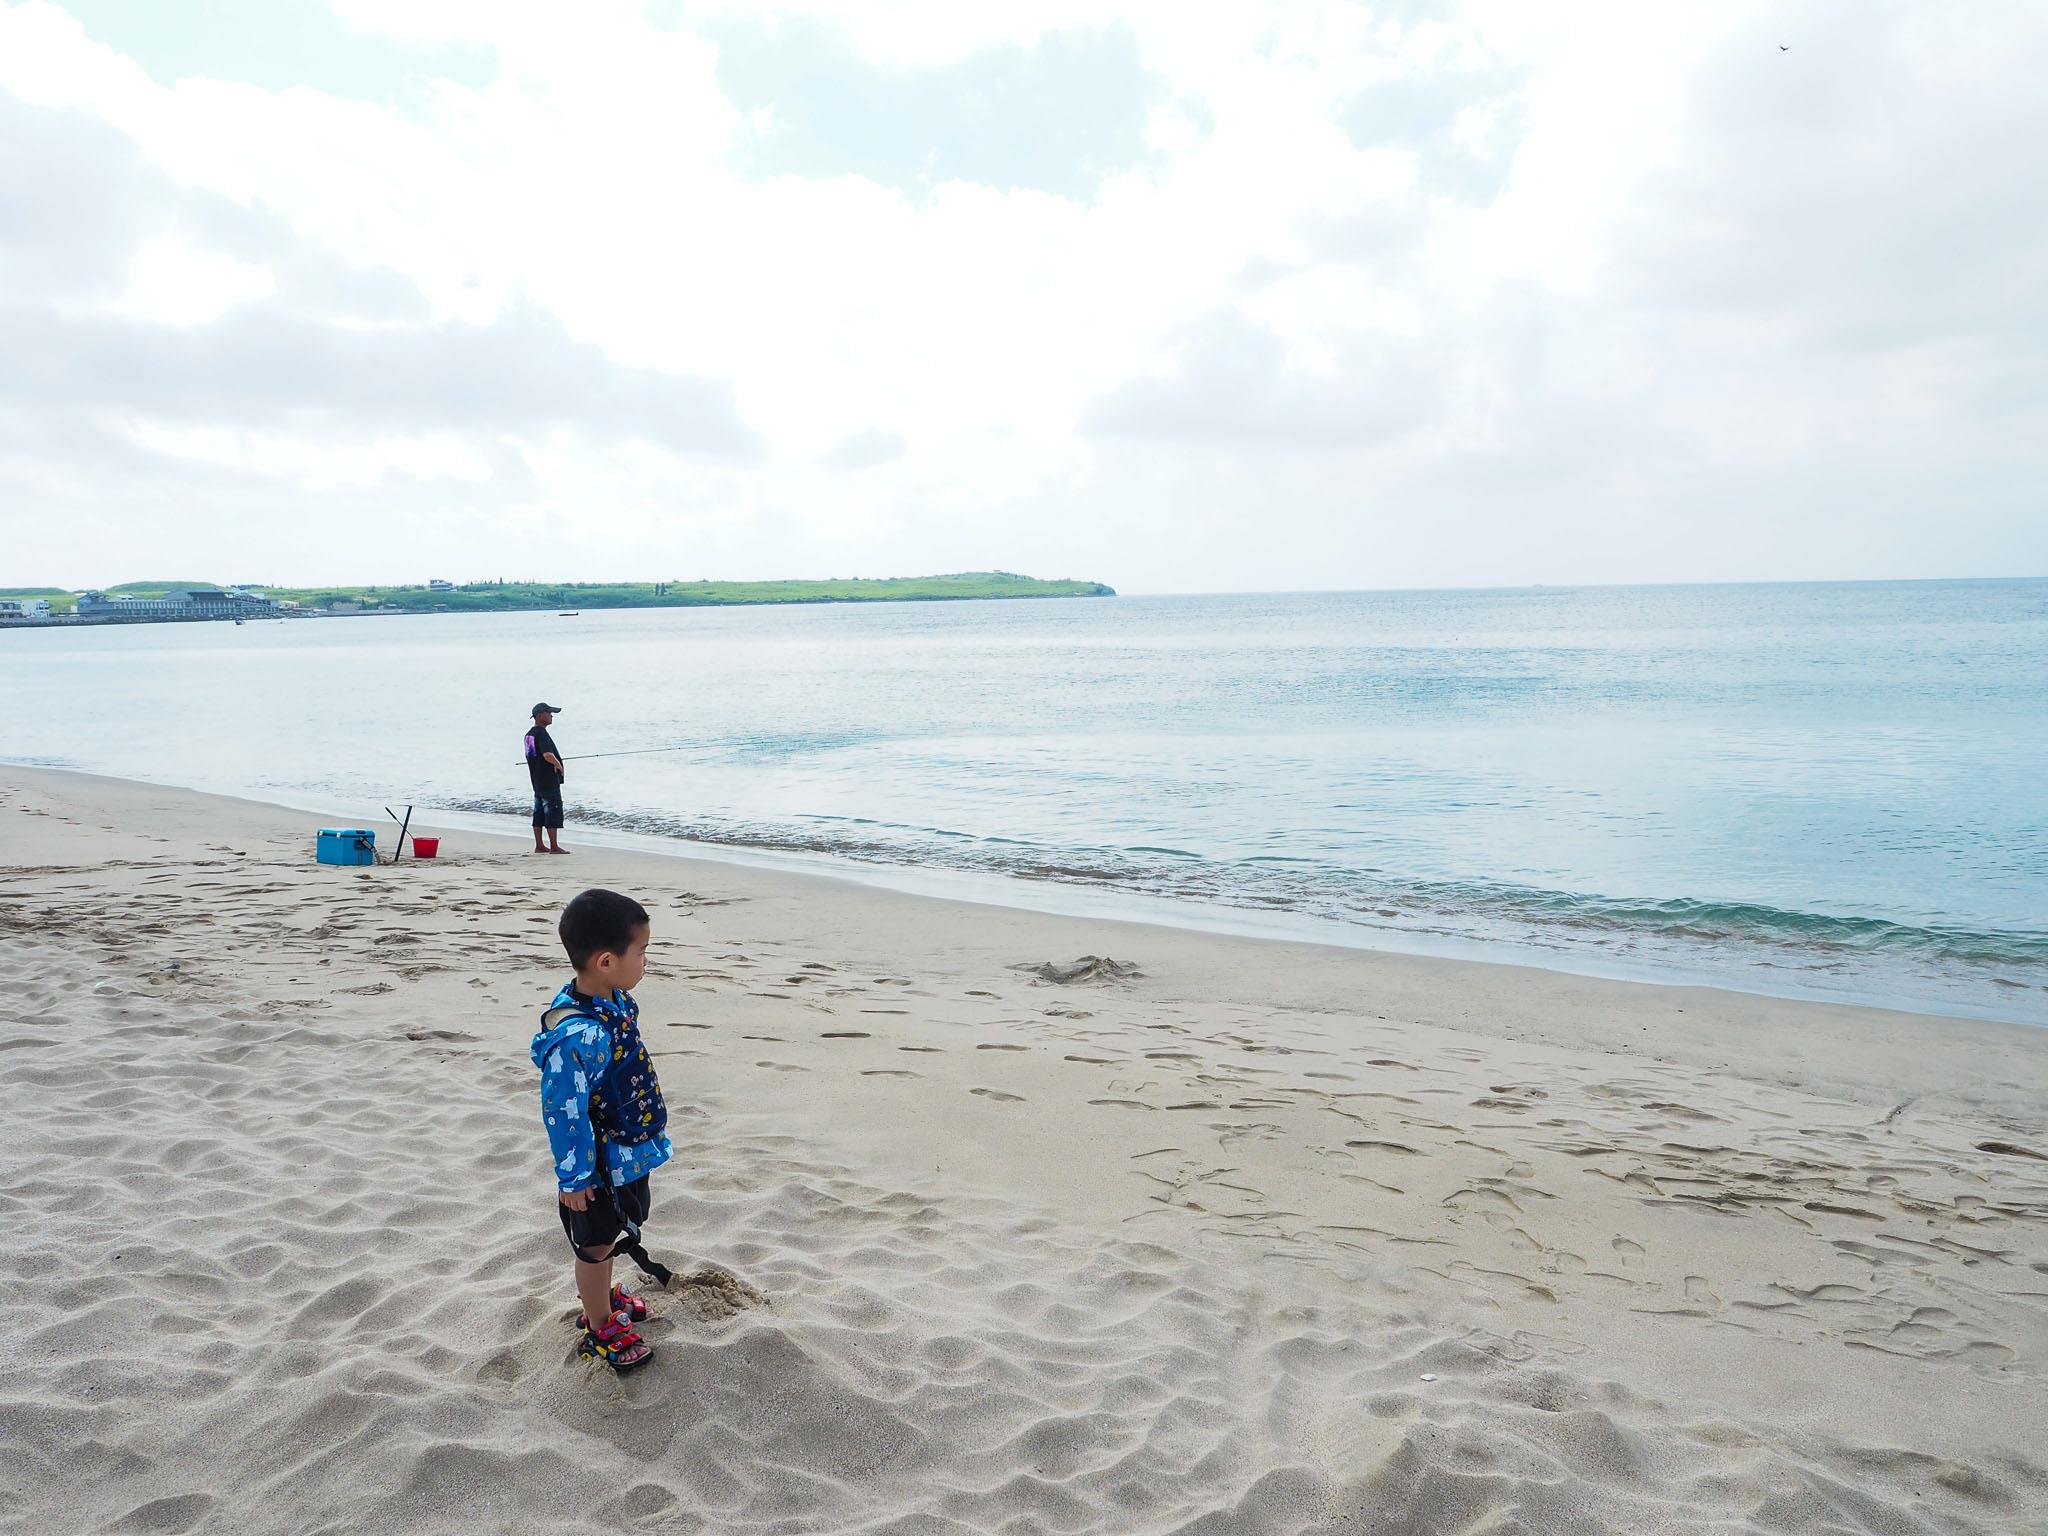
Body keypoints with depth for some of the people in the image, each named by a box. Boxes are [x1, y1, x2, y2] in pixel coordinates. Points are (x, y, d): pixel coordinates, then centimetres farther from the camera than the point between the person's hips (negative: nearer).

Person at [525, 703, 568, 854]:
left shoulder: (529, 734, 13)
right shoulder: (541, 733, -17)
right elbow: (548, 755, -30)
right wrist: (558, 765, -13)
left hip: (537, 781, 10)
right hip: (549, 781, -10)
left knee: (539, 812, 12)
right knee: (553, 812, -5)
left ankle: (539, 846, 16)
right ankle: (554, 847, -4)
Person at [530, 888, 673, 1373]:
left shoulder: (614, 1001, -8)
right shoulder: (577, 1039, -38)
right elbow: (564, 1114, -29)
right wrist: (573, 1178, -18)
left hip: (628, 1152, 8)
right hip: (599, 1168, -8)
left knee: (610, 1235, 29)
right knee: (596, 1244, 15)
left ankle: (602, 1299, 53)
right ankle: (600, 1331, 37)